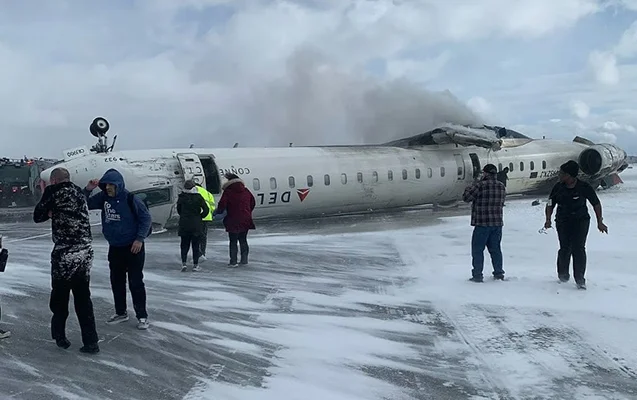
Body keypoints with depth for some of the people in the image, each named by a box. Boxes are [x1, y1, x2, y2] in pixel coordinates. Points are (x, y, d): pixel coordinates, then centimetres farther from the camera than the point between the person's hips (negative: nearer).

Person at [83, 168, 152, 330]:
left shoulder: (130, 198, -16)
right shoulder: (103, 197, 0)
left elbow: (146, 218, -13)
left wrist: (140, 239, -17)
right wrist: (88, 190, -10)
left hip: (133, 247, -6)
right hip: (114, 248, 6)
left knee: (136, 282, -2)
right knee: (116, 281, 13)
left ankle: (142, 316, 8)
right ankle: (121, 313, 28)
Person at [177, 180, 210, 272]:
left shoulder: (181, 197, -2)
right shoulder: (198, 197, -7)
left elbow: (178, 210, 7)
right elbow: (206, 210, -8)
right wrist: (200, 216, 6)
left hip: (184, 225, 2)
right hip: (196, 225, -1)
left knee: (184, 244, 12)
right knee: (196, 245, 6)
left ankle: (183, 263, 0)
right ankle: (195, 265, 7)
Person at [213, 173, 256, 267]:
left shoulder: (228, 192, -10)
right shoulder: (246, 191, 7)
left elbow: (222, 205, -15)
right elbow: (253, 203, 15)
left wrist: (217, 212, 4)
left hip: (233, 221, -5)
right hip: (246, 220, 5)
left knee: (233, 241, 2)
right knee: (243, 240, 15)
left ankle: (233, 262, 2)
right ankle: (244, 260, 18)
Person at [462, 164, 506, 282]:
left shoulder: (481, 185, -15)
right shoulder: (501, 186, 6)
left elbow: (466, 197, -12)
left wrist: (472, 186, 4)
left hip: (482, 224, -6)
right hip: (497, 223, 6)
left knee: (477, 250, 2)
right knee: (495, 249, 16)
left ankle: (477, 275, 3)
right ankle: (499, 273, 21)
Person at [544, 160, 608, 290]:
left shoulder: (584, 187, -10)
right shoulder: (558, 187, -3)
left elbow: (596, 204, 2)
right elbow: (550, 204, 7)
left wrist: (600, 222, 1)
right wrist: (548, 219, -8)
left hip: (581, 221, -1)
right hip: (563, 222, 1)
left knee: (578, 249, -10)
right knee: (565, 249, -5)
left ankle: (580, 279, -2)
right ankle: (563, 274, 20)